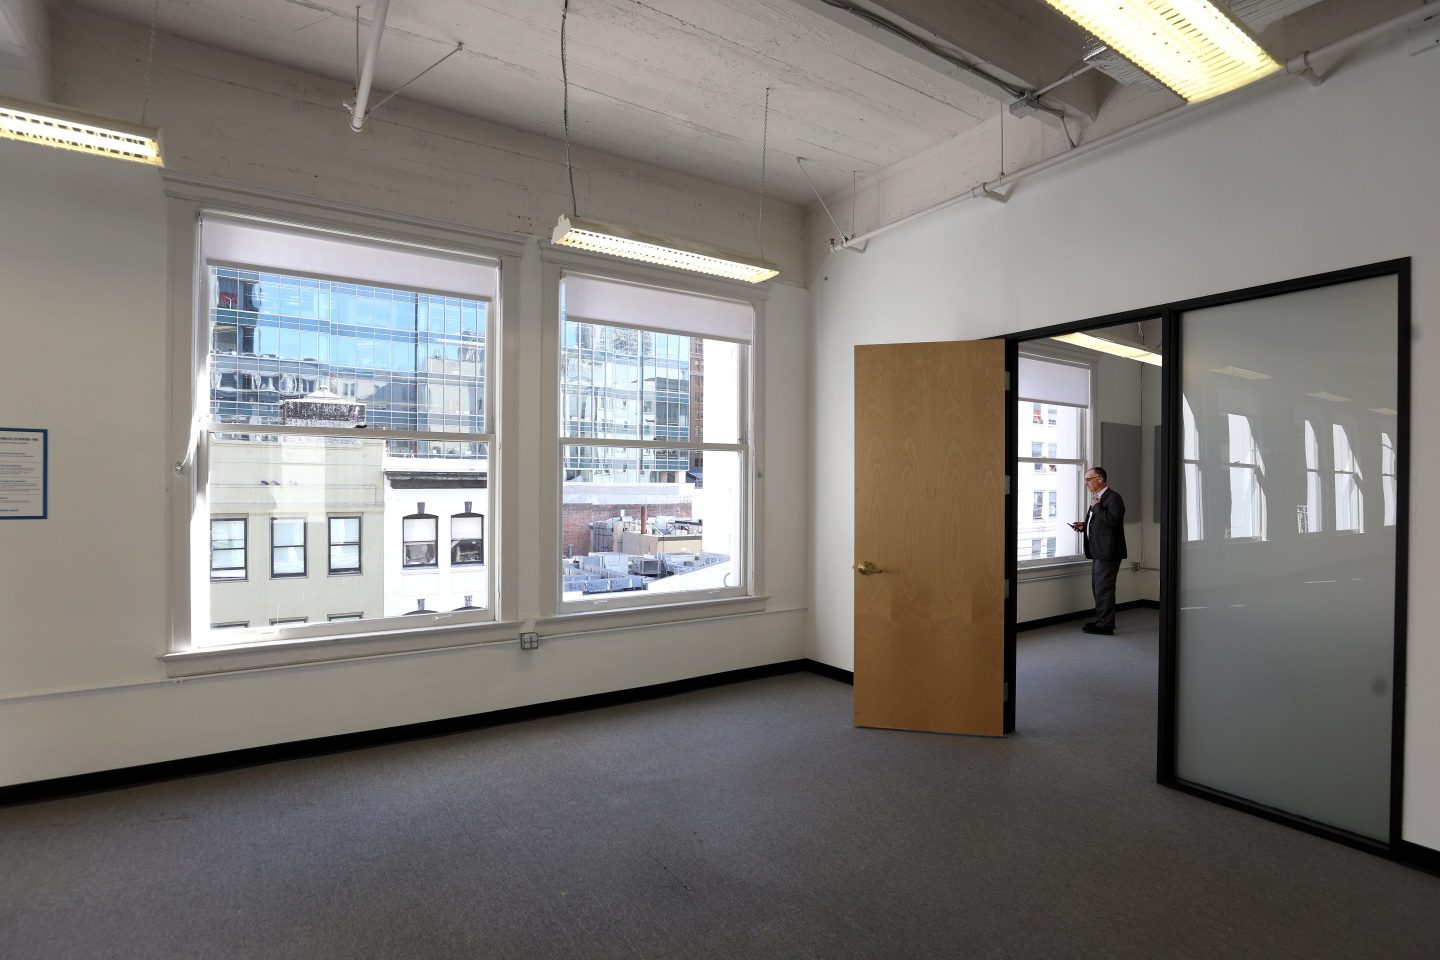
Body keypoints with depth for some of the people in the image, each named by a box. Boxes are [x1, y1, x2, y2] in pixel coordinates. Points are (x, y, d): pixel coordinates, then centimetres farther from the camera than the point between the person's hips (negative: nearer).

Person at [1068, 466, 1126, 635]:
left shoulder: (1113, 498, -12)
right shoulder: (1097, 498, 17)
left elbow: (1113, 520, -26)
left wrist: (1096, 506, -19)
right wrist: (1084, 526, 10)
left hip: (1108, 552, -10)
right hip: (1098, 552, 10)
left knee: (1104, 588, -5)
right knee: (1097, 588, 16)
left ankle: (1105, 625, 1)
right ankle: (1102, 620, 26)